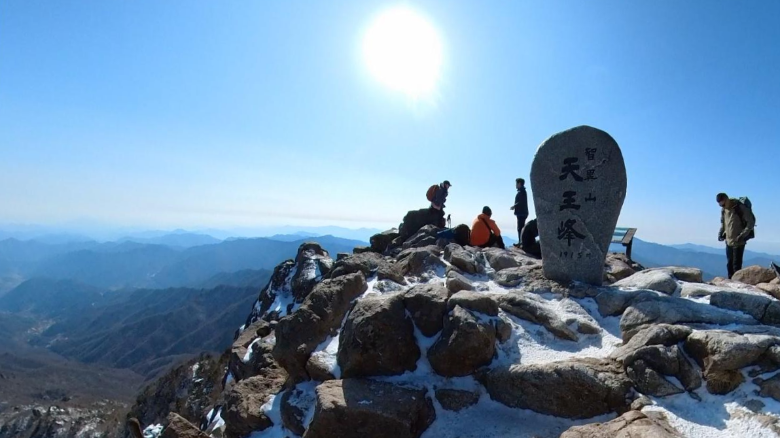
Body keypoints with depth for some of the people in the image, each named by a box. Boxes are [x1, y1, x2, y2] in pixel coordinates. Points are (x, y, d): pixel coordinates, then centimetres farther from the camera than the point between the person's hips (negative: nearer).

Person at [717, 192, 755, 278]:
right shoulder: (723, 209, 4)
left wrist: (743, 235, -18)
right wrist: (721, 232, 5)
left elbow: (751, 221, -12)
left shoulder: (740, 207, -15)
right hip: (728, 241, 6)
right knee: (729, 264, 11)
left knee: (736, 265, -3)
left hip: (738, 242, -6)